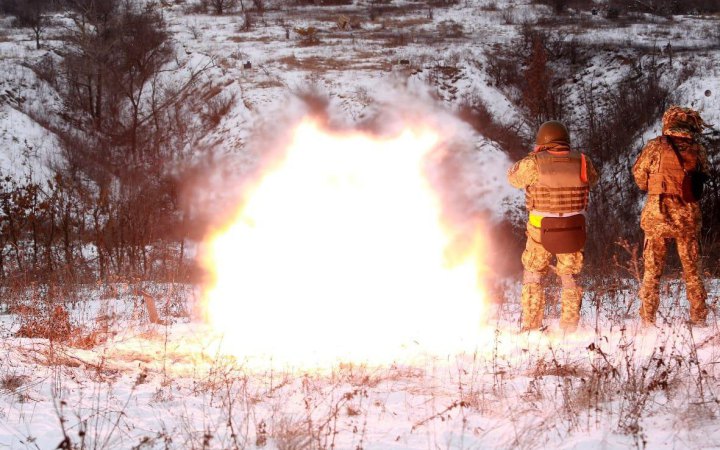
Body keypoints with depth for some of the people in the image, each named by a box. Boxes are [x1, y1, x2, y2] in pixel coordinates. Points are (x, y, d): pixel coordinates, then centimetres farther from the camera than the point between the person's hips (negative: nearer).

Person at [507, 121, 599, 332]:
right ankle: (570, 326, 17)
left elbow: (513, 177, 6)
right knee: (570, 277, 18)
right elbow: (593, 178, 17)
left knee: (533, 275, 15)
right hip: (573, 230, 2)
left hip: (542, 230, -2)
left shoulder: (534, 163, -12)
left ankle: (531, 326, 12)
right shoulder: (581, 161, -4)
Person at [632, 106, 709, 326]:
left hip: (658, 214, -2)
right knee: (692, 269, 13)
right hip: (689, 216, 2)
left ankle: (647, 318, 5)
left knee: (652, 269, 7)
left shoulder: (656, 146, -7)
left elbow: (639, 175, 2)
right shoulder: (698, 150, -1)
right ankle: (699, 317, 15)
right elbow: (704, 177, 7)